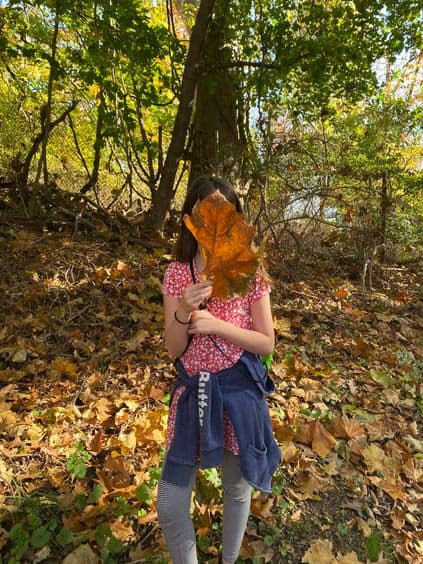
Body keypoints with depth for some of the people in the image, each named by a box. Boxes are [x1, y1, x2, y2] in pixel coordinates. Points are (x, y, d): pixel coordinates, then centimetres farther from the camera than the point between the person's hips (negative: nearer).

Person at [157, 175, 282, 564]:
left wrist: (216, 325, -22)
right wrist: (184, 312, -25)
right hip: (192, 391, 2)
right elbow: (174, 349, -5)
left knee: (237, 491, 22)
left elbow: (267, 343, -8)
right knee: (169, 505, 12)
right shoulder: (176, 274, -5)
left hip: (240, 392, -1)